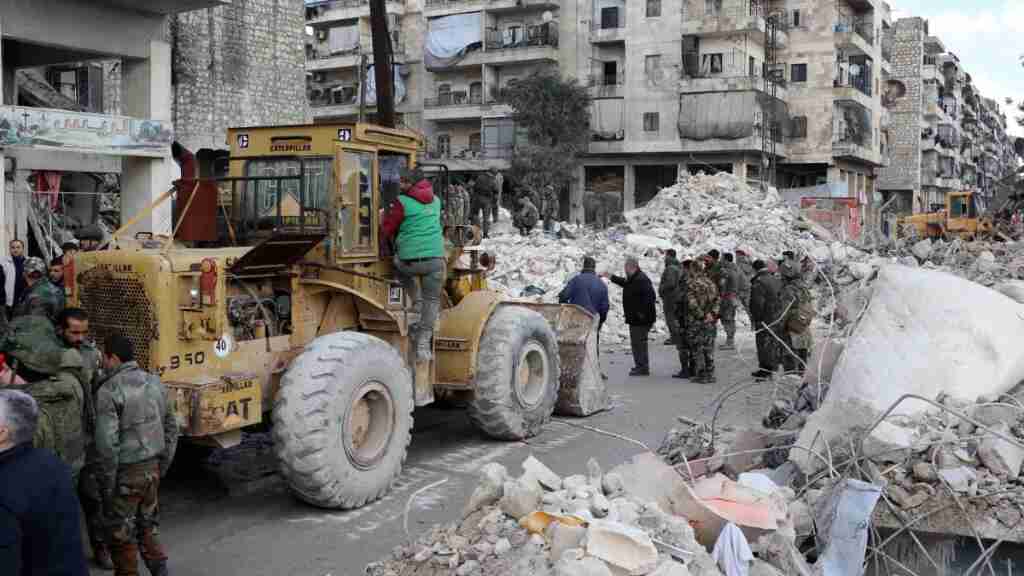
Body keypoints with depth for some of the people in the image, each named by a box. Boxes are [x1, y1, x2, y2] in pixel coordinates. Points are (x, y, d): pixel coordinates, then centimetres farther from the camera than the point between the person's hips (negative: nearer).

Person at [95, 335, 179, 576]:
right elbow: (171, 429, 12)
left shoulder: (109, 391, -16)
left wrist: (107, 485, -11)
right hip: (152, 468, 6)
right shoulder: (155, 383, 5)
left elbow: (107, 444, -20)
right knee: (146, 528, 20)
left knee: (122, 537, 9)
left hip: (126, 473, -6)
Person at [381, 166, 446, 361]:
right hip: (435, 259, 3)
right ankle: (423, 343, 4)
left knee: (400, 268, 32)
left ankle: (417, 301, 20)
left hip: (410, 259, -3)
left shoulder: (402, 203, -5)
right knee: (432, 300, 10)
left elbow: (387, 230, 0)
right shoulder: (435, 201, 13)